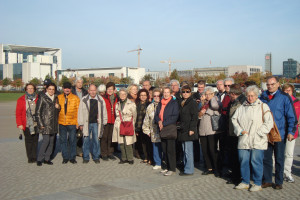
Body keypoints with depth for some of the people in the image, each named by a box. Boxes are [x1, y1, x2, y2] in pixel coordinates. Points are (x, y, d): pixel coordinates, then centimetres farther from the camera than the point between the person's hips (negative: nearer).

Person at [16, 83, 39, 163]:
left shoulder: (38, 99, 4)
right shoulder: (21, 100, 1)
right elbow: (18, 113, 1)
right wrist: (19, 124, -5)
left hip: (36, 124, 1)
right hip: (26, 124, -1)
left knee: (35, 141, 6)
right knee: (28, 141, 2)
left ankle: (34, 157, 16)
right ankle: (30, 158, 11)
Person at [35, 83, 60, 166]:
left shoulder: (55, 98, 15)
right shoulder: (42, 98, -3)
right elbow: (38, 112, -6)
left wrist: (58, 107, 1)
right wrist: (40, 124, -11)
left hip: (54, 124, 6)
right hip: (46, 123, -6)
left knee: (51, 141, 6)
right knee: (46, 141, -11)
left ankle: (47, 158, 15)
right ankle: (39, 159, 0)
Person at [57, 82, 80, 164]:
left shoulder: (75, 98, 2)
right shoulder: (59, 97, 7)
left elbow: (78, 111, 2)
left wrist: (77, 122, -4)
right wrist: (56, 121, 6)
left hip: (72, 123, -2)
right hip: (61, 123, 2)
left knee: (72, 140, 3)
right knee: (63, 140, 6)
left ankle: (72, 157, 14)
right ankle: (65, 157, 16)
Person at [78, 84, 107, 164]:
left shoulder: (101, 100, 5)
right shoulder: (84, 100, 1)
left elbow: (104, 112, 11)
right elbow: (80, 112, 3)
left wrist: (103, 123, 9)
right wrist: (81, 124, 0)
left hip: (96, 123, 1)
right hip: (86, 123, -1)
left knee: (96, 140, 4)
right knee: (86, 140, 2)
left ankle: (96, 157, 16)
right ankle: (86, 157, 13)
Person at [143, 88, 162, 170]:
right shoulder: (150, 107, 13)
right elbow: (146, 119, 18)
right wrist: (146, 130, 16)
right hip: (154, 131, 3)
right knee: (156, 147, 7)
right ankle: (158, 163, 20)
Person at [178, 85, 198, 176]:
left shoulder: (192, 103, -7)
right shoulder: (182, 103, 18)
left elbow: (194, 117, -13)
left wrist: (192, 129, -18)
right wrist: (180, 126, 17)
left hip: (189, 131, -8)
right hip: (182, 130, 8)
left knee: (188, 151, -7)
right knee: (184, 150, 11)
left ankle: (189, 170, -2)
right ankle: (186, 168, 17)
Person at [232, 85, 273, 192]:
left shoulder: (263, 106, 1)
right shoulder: (242, 107, 15)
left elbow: (269, 122, -5)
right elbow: (234, 119, 17)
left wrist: (258, 133, -10)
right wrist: (240, 130, 2)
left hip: (257, 141, -4)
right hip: (243, 141, 4)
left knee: (256, 162, -3)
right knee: (243, 161, 6)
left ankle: (257, 184, 10)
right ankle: (245, 182, 20)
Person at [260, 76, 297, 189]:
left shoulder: (284, 97, -5)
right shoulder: (263, 97, 6)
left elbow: (291, 116, -5)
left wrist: (291, 131, -11)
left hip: (279, 133, -3)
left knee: (279, 159, 6)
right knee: (266, 158, 9)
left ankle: (279, 182, 18)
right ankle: (267, 180, 21)